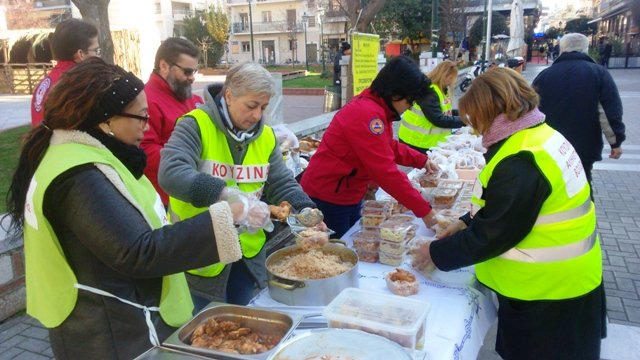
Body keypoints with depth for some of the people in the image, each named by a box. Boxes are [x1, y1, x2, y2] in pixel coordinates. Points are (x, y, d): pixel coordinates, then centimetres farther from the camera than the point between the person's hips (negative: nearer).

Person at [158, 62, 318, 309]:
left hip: (247, 251, 5)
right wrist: (222, 193, -42)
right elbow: (170, 173, -30)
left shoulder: (266, 135, 2)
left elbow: (282, 185, 4)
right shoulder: (196, 125, -16)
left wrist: (304, 210, -16)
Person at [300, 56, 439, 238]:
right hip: (328, 198, -9)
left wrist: (421, 160, 7)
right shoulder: (367, 114, -26)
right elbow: (386, 171, -30)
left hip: (349, 195, 9)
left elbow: (389, 147, 19)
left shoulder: (375, 107, 4)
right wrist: (424, 210, -26)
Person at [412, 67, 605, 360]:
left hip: (548, 292, -9)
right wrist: (468, 221, 7)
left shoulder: (521, 161, -29)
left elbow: (490, 235, -24)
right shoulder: (539, 135, 3)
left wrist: (438, 253, -12)